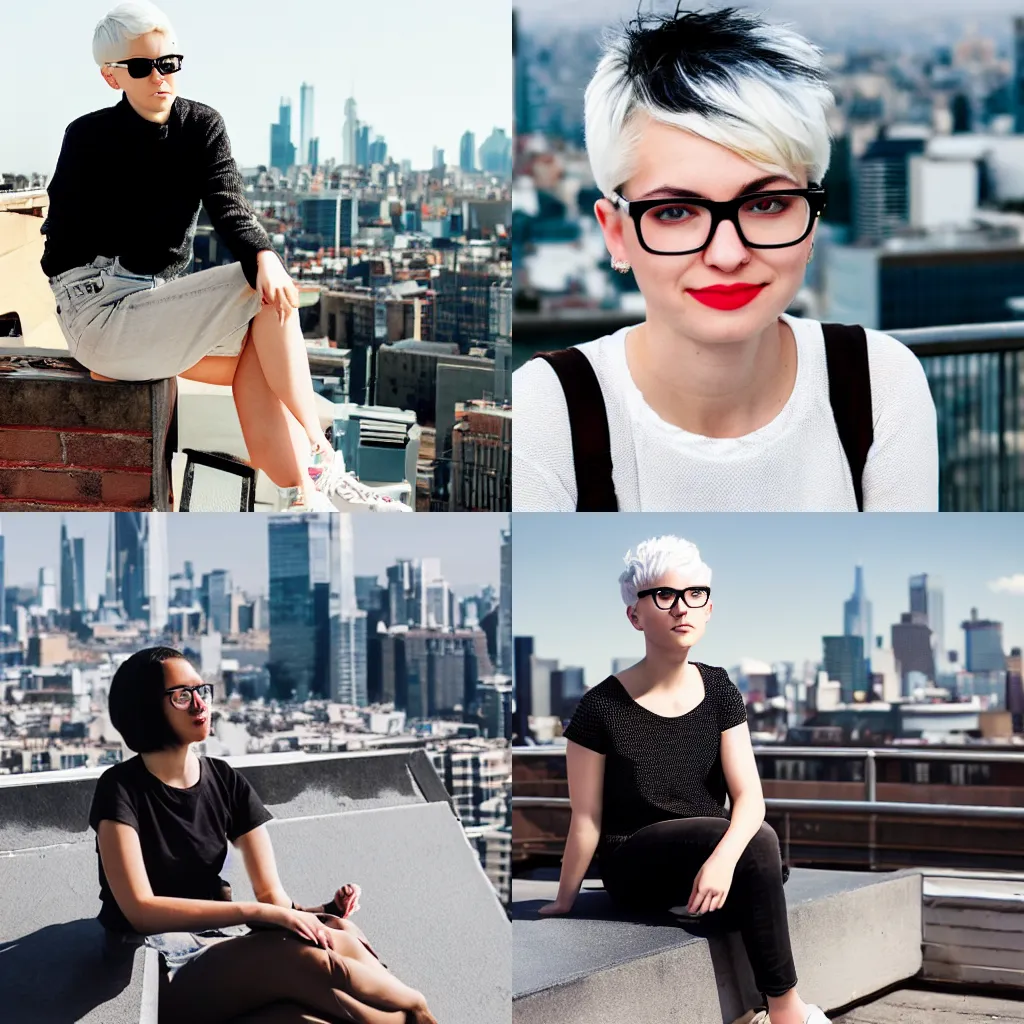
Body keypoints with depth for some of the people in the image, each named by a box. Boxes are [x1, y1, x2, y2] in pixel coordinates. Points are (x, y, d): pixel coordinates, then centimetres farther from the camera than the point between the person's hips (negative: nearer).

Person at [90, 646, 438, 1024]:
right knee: (304, 957, -32)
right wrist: (261, 912, -23)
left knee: (340, 938, -27)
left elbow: (273, 895, 3)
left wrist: (313, 914, -21)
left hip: (222, 942, 5)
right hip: (155, 968, -5)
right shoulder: (121, 790, -8)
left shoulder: (226, 783, 8)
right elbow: (140, 909, -18)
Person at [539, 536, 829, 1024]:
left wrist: (722, 858, -28)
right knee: (758, 840, -29)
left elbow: (749, 797, -9)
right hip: (635, 868, -4)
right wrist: (563, 904, -1)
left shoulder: (718, 690, 1)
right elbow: (587, 819, -6)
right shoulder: (601, 708, -11)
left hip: (708, 859, 4)